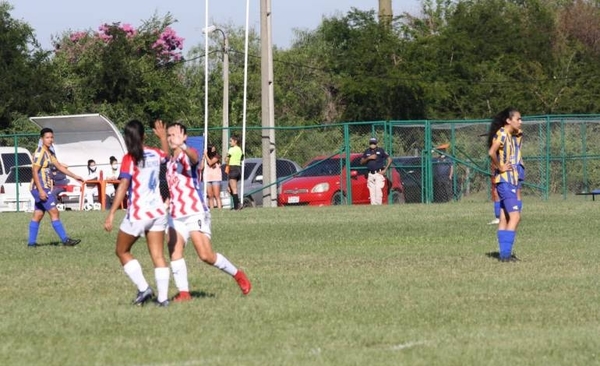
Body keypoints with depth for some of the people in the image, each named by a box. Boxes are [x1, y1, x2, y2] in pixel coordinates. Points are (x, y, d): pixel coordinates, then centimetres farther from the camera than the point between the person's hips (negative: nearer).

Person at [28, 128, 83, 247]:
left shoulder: (50, 152, 14)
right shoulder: (40, 153, -14)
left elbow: (59, 166, 22)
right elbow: (35, 172, -18)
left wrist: (75, 176, 20)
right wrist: (41, 190, -23)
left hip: (45, 188, 9)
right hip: (41, 188, -9)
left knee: (38, 215, 10)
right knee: (54, 212, -10)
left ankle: (31, 242, 12)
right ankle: (65, 240, -10)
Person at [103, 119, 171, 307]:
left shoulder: (129, 159, -12)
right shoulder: (155, 154, 4)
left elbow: (123, 187, -19)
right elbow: (168, 155, 28)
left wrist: (111, 214, -19)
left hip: (137, 212, -5)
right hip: (158, 211, 5)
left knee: (122, 251, 12)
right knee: (158, 255, 5)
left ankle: (143, 288, 0)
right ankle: (163, 297, -2)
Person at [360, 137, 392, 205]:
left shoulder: (380, 150, 1)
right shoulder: (367, 152, 13)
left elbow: (389, 159, 1)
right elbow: (361, 162, 11)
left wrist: (385, 170, -6)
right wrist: (368, 158, -6)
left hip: (379, 173, -4)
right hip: (371, 174, 4)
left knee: (378, 189, -16)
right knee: (372, 191, 1)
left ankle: (378, 204, -16)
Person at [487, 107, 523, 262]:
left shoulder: (513, 136, 13)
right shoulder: (502, 135, -14)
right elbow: (492, 152, -30)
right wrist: (500, 167, -19)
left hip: (511, 180, 9)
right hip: (504, 180, -9)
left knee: (504, 218, 9)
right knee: (515, 216, -14)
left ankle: (504, 253, 12)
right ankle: (506, 253, -16)